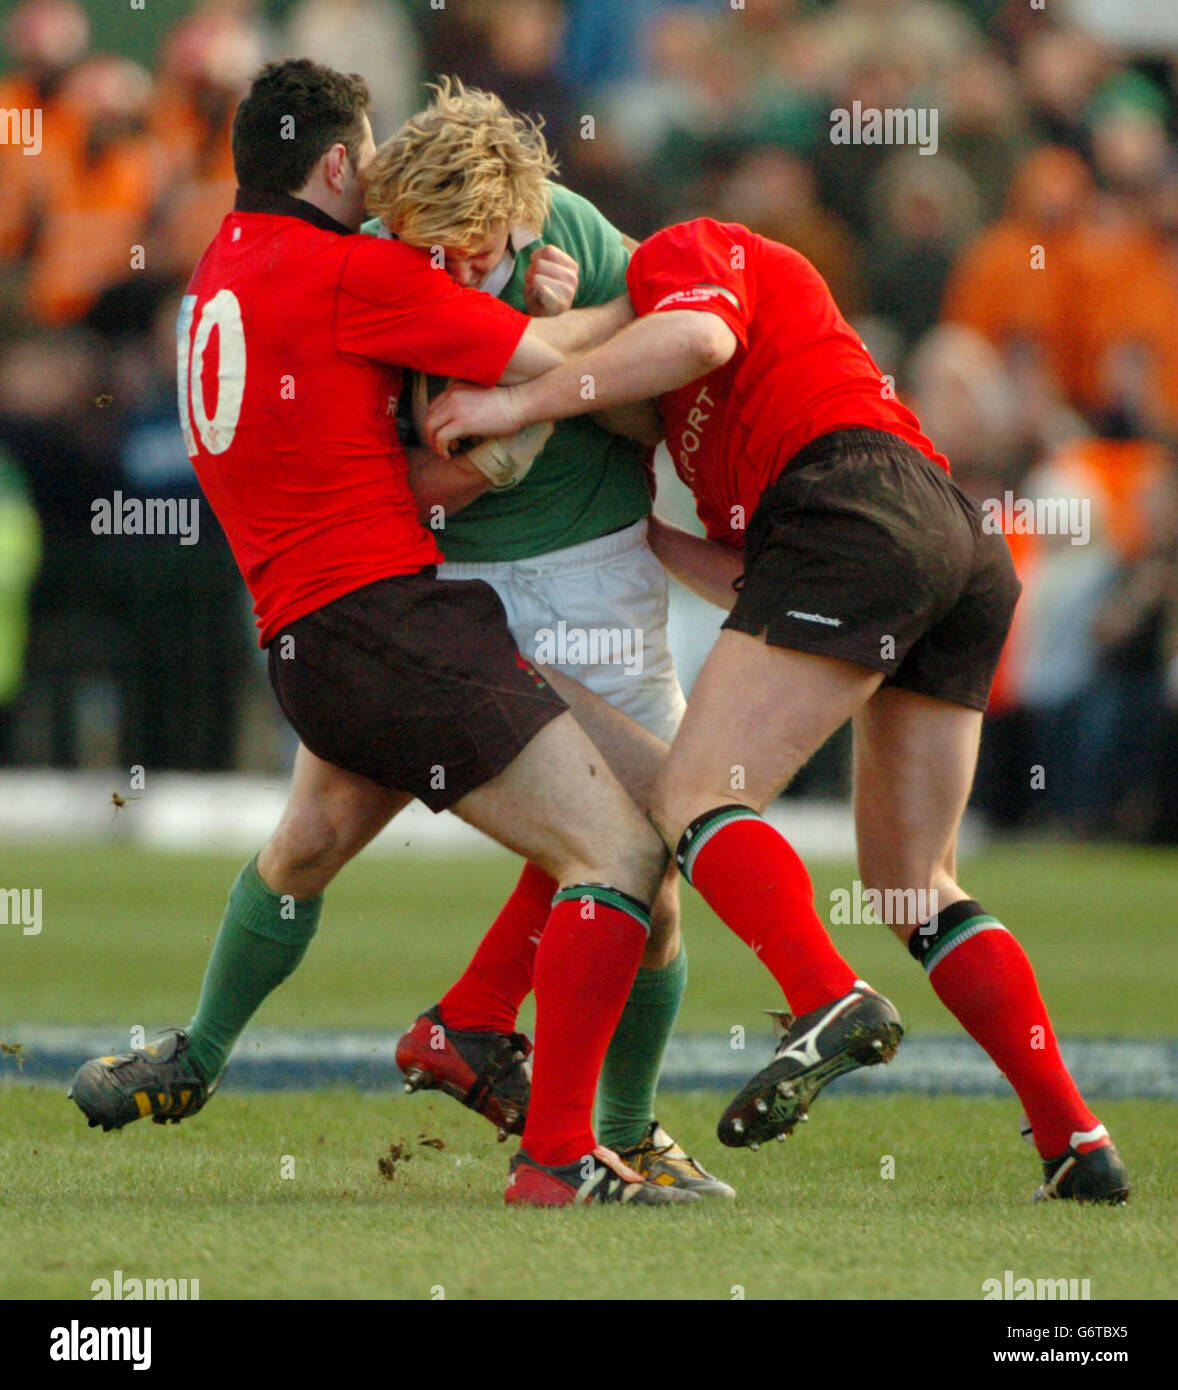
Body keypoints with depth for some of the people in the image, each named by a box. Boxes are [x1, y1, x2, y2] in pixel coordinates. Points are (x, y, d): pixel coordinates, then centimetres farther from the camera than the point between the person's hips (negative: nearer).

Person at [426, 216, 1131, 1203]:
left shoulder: (685, 252, 15)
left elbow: (699, 337, -10)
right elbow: (754, 590, 27)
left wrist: (523, 402, -6)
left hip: (859, 512, -9)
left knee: (696, 797, -12)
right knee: (914, 888, 13)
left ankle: (829, 1002, -37)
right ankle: (1076, 1140, 3)